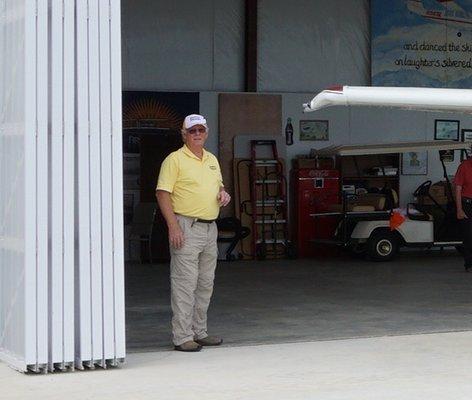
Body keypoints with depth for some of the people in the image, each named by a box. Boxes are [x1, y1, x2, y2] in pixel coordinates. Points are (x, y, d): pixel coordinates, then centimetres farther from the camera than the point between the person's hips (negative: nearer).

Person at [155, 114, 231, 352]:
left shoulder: (212, 160, 17)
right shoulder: (175, 159, -6)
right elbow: (162, 194, -11)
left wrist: (224, 194, 3)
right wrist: (173, 226, -19)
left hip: (210, 227, 8)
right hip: (186, 227, -8)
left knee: (205, 283, 12)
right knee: (185, 283, -8)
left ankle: (199, 332, 21)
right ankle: (182, 337, -5)